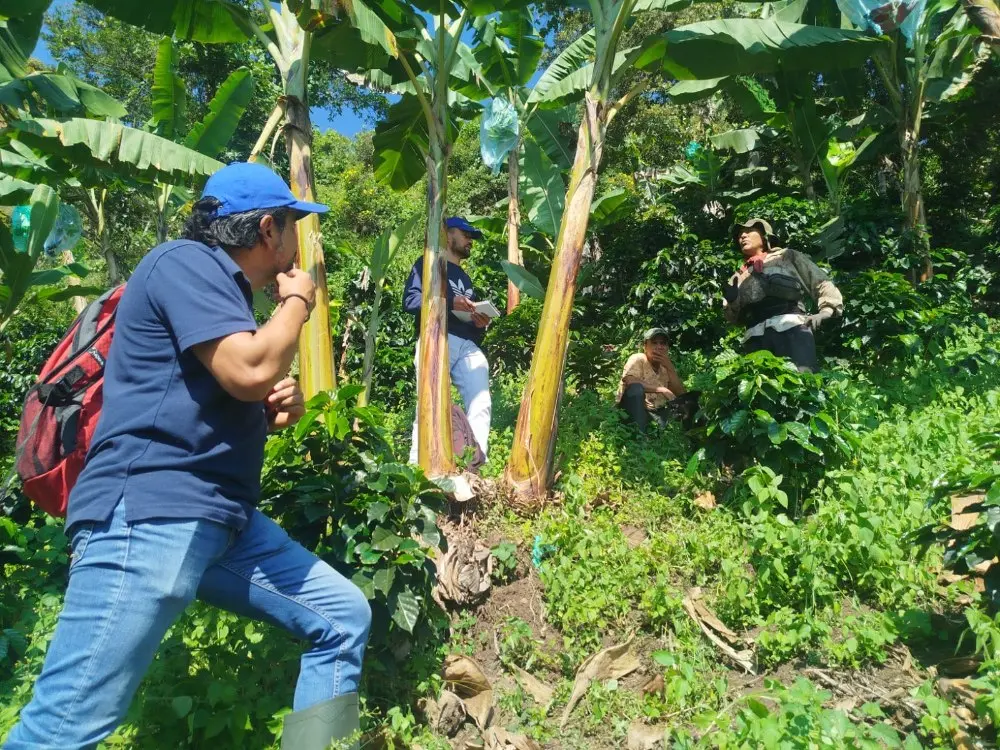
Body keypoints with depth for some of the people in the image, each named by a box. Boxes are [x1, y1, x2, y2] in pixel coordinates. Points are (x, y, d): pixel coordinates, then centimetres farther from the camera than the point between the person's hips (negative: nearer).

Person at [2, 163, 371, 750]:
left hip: (222, 520, 10)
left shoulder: (224, 291, 24)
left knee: (344, 619, 6)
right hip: (149, 513, -9)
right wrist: (298, 301, -1)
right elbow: (250, 371, -20)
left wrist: (278, 410, 11)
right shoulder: (187, 262, -5)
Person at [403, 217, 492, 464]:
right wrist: (450, 301, -13)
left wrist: (480, 325, 9)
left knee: (481, 404, -11)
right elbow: (410, 300, -3)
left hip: (468, 346, 6)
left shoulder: (465, 278, 36)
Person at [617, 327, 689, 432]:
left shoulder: (666, 367, 8)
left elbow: (681, 394, -4)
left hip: (657, 412, 4)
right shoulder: (638, 359, -8)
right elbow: (629, 380, -28)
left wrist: (669, 366, -13)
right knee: (636, 388, -33)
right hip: (633, 410, -4)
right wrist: (662, 390, -28)